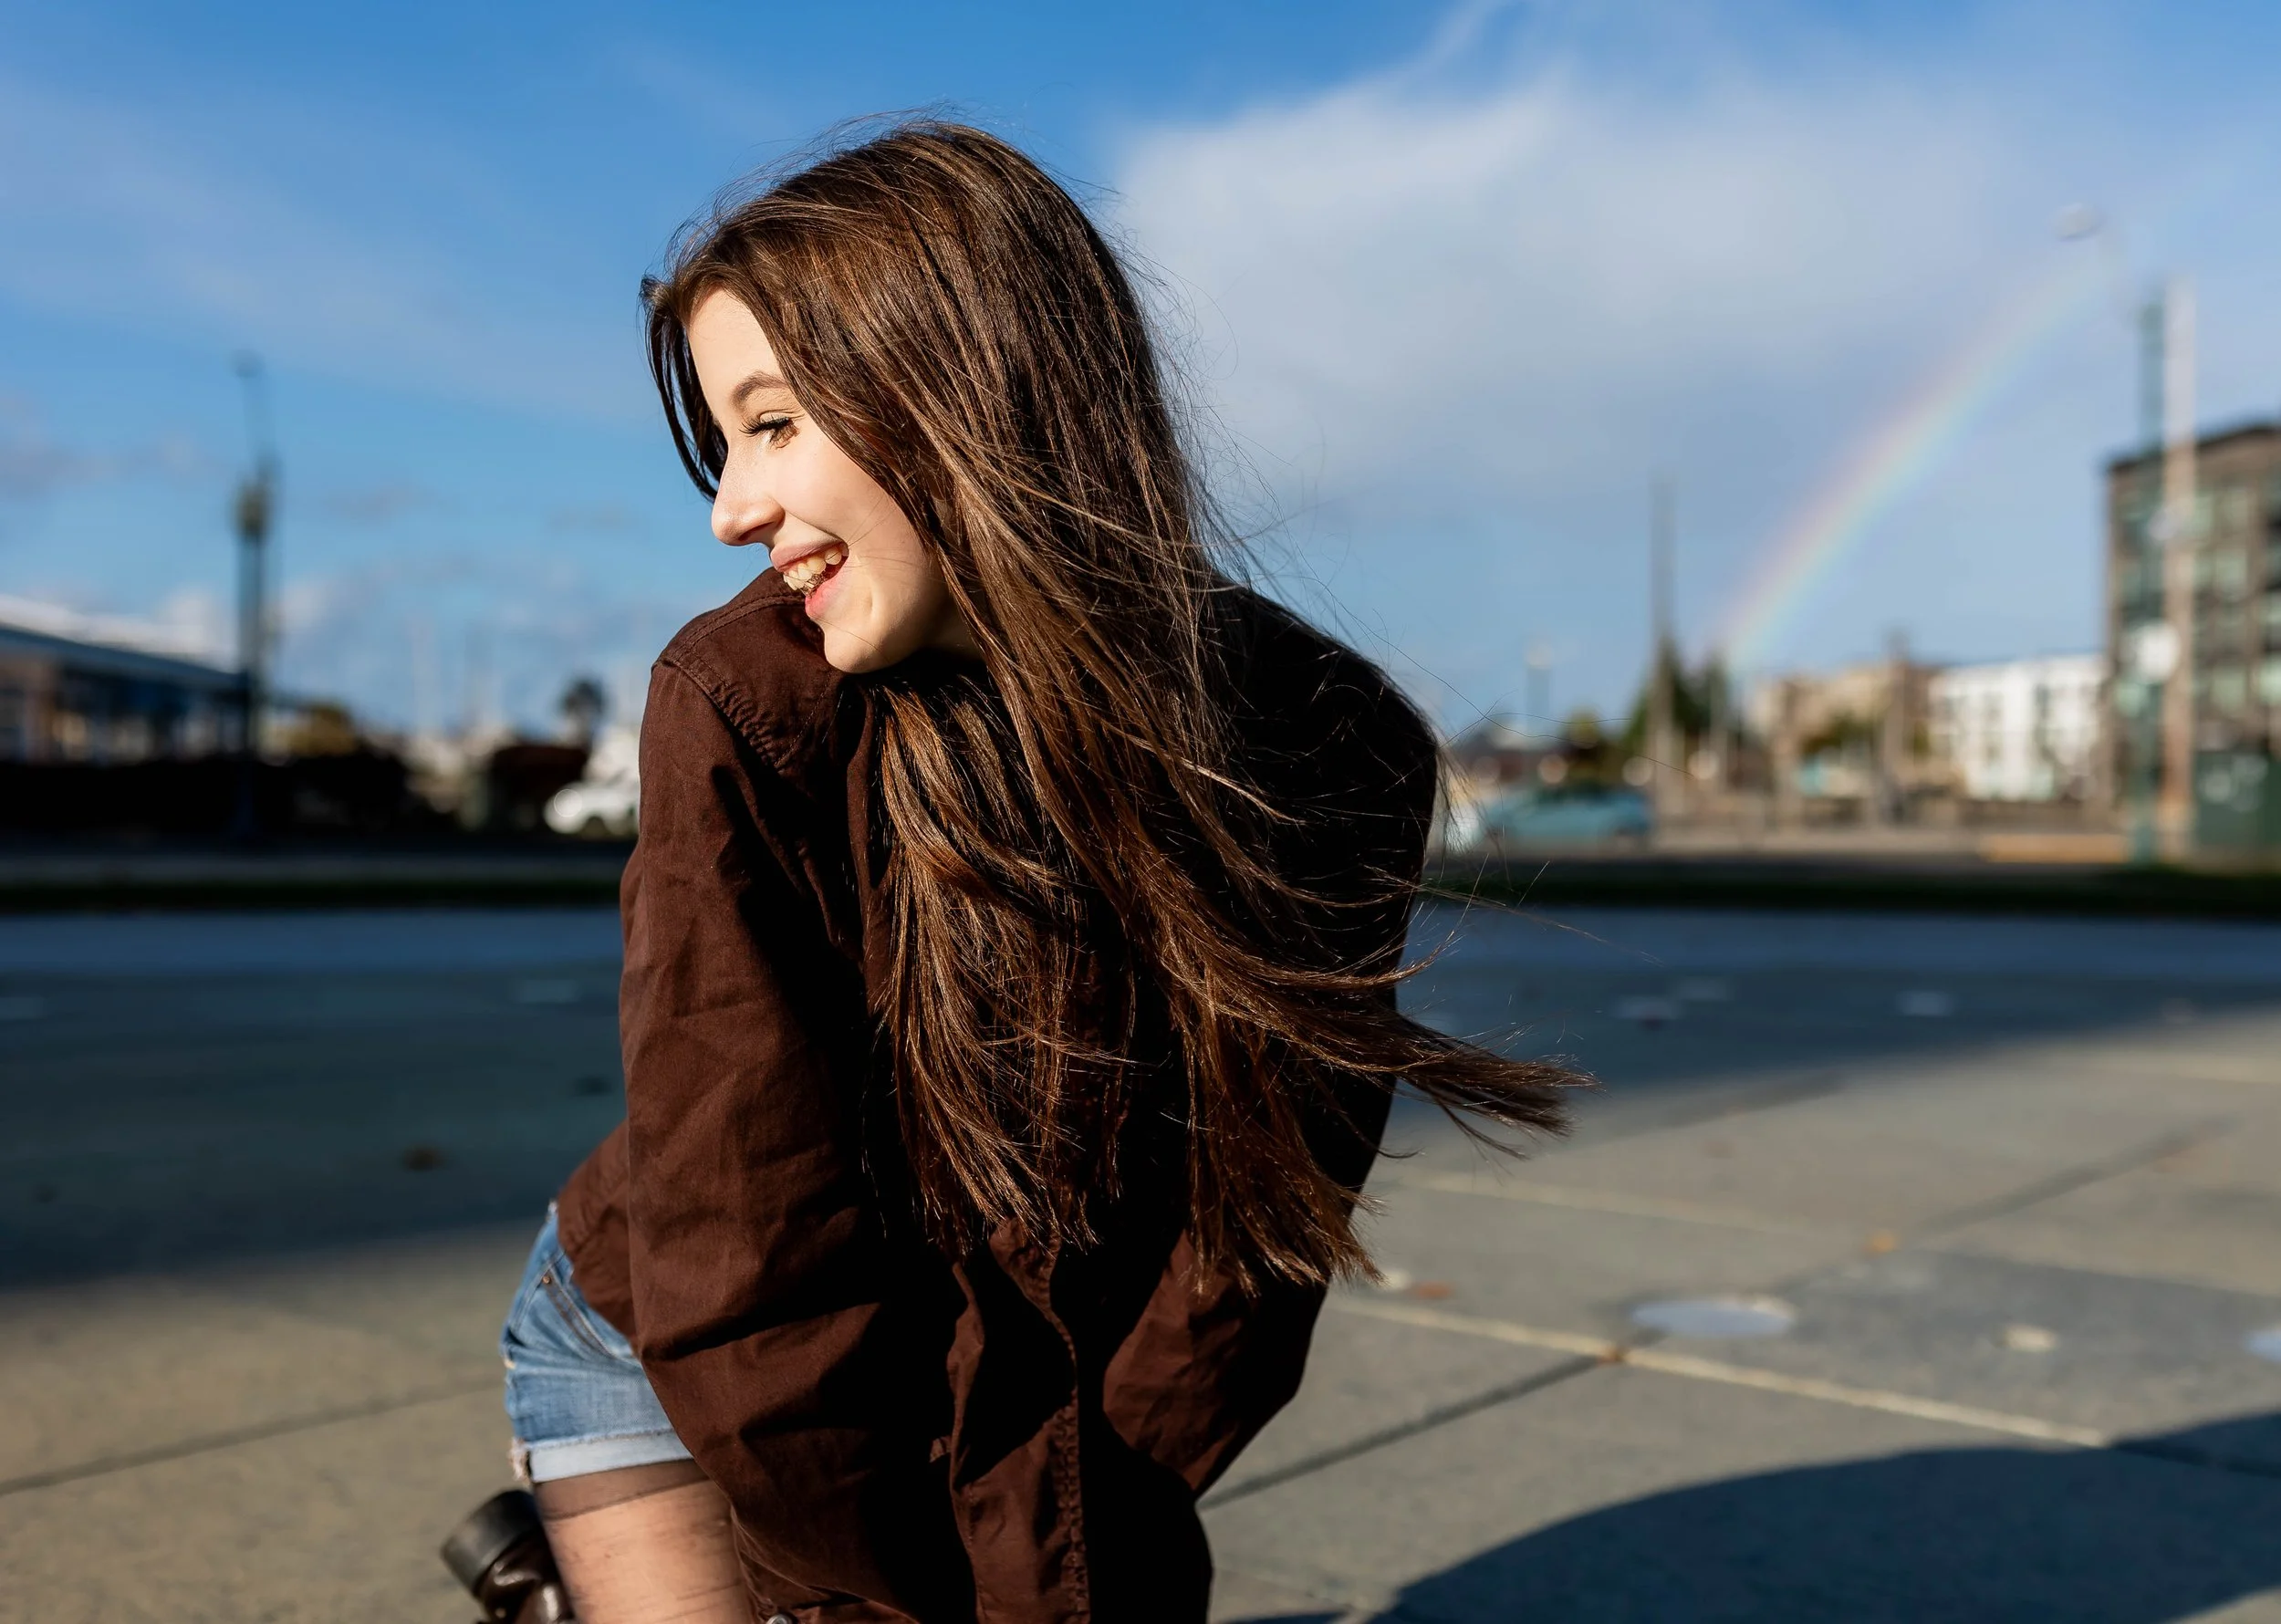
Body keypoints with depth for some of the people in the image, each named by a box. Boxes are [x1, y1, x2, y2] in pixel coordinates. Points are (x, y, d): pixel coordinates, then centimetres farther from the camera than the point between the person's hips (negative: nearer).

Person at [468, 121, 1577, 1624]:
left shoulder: (1326, 761, -21)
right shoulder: (745, 716, -26)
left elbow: (1249, 1236, -16)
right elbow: (744, 1275, -22)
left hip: (1029, 1404, 2)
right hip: (658, 1370, -1)